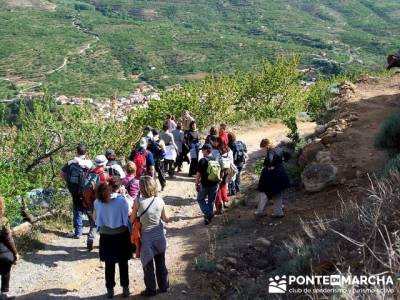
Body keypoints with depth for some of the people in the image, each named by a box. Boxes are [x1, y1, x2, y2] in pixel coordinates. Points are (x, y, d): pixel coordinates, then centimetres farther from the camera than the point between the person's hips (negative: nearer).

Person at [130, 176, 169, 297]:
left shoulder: (138, 202, -18)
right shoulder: (160, 201, -10)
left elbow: (132, 220, -9)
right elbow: (166, 219, 1)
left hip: (147, 238, -3)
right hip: (159, 236, 3)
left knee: (148, 265, 14)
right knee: (161, 263, 19)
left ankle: (151, 290, 25)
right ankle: (164, 286, 33)